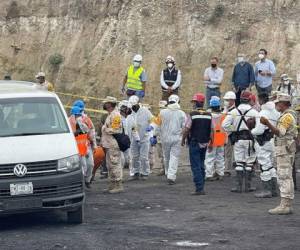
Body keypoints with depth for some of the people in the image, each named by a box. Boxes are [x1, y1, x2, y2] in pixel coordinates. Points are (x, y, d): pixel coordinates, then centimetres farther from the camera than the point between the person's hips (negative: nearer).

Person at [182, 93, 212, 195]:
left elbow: (186, 129, -12)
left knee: (195, 166, -3)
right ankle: (201, 187, 18)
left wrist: (183, 140, 2)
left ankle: (199, 188, -9)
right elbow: (212, 130, 7)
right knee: (201, 165, 16)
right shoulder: (208, 115, 3)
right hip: (204, 144, 5)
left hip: (194, 143, -5)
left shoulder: (192, 114, -12)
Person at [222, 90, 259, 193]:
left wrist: (231, 132, 6)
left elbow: (224, 125, -6)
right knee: (249, 163, 6)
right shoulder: (254, 112, -6)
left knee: (239, 163, 7)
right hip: (249, 139, -2)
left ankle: (239, 185, 4)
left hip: (237, 140, 2)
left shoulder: (234, 112, 1)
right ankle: (248, 185, 7)